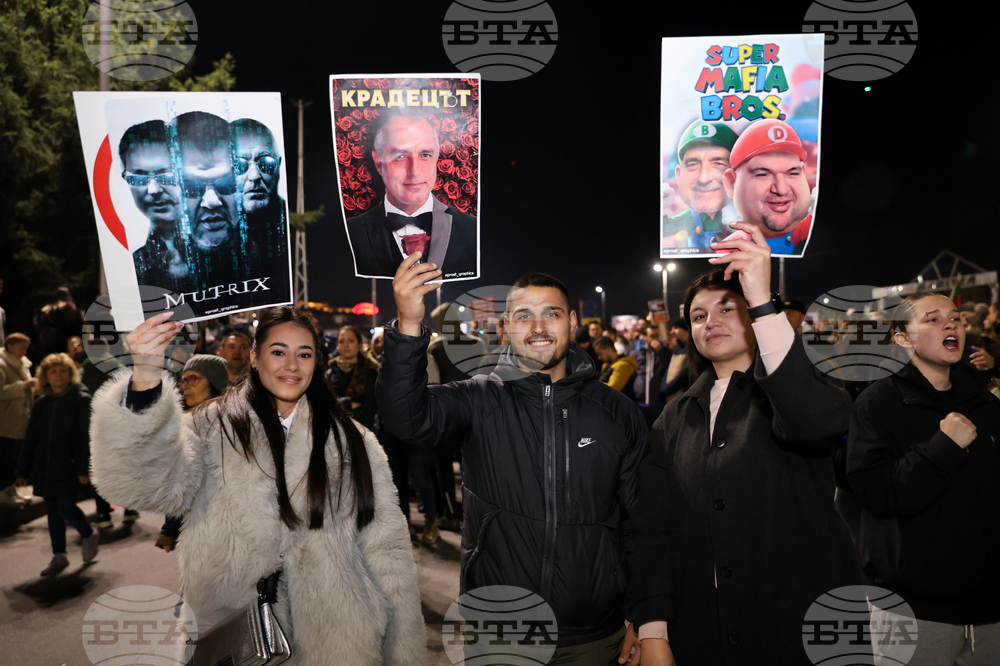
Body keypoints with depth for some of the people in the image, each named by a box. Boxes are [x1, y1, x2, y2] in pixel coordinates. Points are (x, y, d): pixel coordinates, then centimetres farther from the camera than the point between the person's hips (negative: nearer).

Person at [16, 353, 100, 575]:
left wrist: (84, 468, -16)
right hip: (45, 468, 5)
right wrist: (23, 471, 11)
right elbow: (30, 439, 13)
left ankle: (89, 535, 18)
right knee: (52, 510, 9)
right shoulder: (41, 404, 9)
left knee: (65, 506, -11)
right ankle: (59, 556, 21)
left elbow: (87, 436, -10)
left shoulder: (81, 399, -6)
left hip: (69, 466, -5)